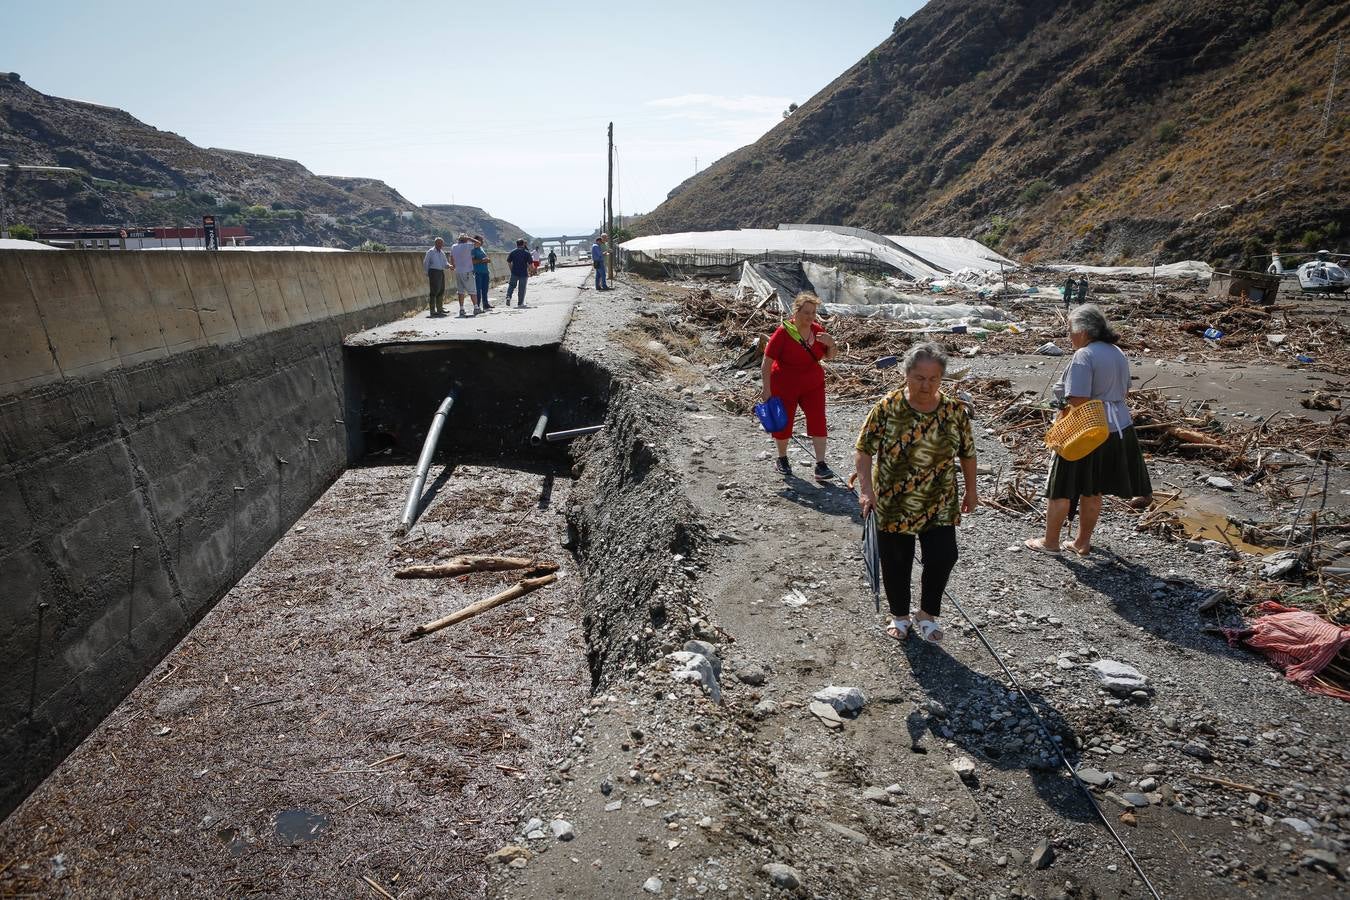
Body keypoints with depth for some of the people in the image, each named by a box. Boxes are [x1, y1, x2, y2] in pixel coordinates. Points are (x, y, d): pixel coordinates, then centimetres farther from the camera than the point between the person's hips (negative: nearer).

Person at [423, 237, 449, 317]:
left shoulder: (442, 252, 17)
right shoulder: (430, 252, -3)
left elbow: (445, 262, 18)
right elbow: (425, 263, -1)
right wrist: (428, 273, -2)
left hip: (441, 272, 7)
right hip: (434, 272, -7)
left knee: (441, 291, 12)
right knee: (434, 291, -11)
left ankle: (440, 309, 23)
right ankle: (432, 311, -10)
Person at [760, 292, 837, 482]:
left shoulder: (817, 330, -3)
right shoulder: (783, 332, -19)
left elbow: (828, 356, 10)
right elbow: (767, 361, -18)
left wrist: (831, 344, -13)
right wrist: (767, 388, -20)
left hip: (812, 385, 4)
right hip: (785, 387, -4)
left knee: (818, 421, -6)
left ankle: (821, 465, -3)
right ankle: (782, 459, 33)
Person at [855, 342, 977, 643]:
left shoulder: (956, 411, -6)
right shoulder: (887, 408, -14)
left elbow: (967, 452, 7)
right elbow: (863, 449, -10)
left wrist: (971, 489, 13)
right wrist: (866, 489, -17)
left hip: (939, 505, 2)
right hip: (893, 505, -2)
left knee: (943, 558, 0)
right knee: (896, 562, 10)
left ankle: (928, 613, 26)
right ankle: (900, 615, 34)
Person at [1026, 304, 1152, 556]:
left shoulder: (1084, 356, -19)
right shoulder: (1119, 353, 9)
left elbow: (1079, 400, -24)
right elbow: (1122, 390, 17)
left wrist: (1062, 413, -8)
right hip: (1119, 430, 8)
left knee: (1061, 490, 7)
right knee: (1092, 492, 18)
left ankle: (1050, 542, 18)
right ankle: (1082, 542, 28)